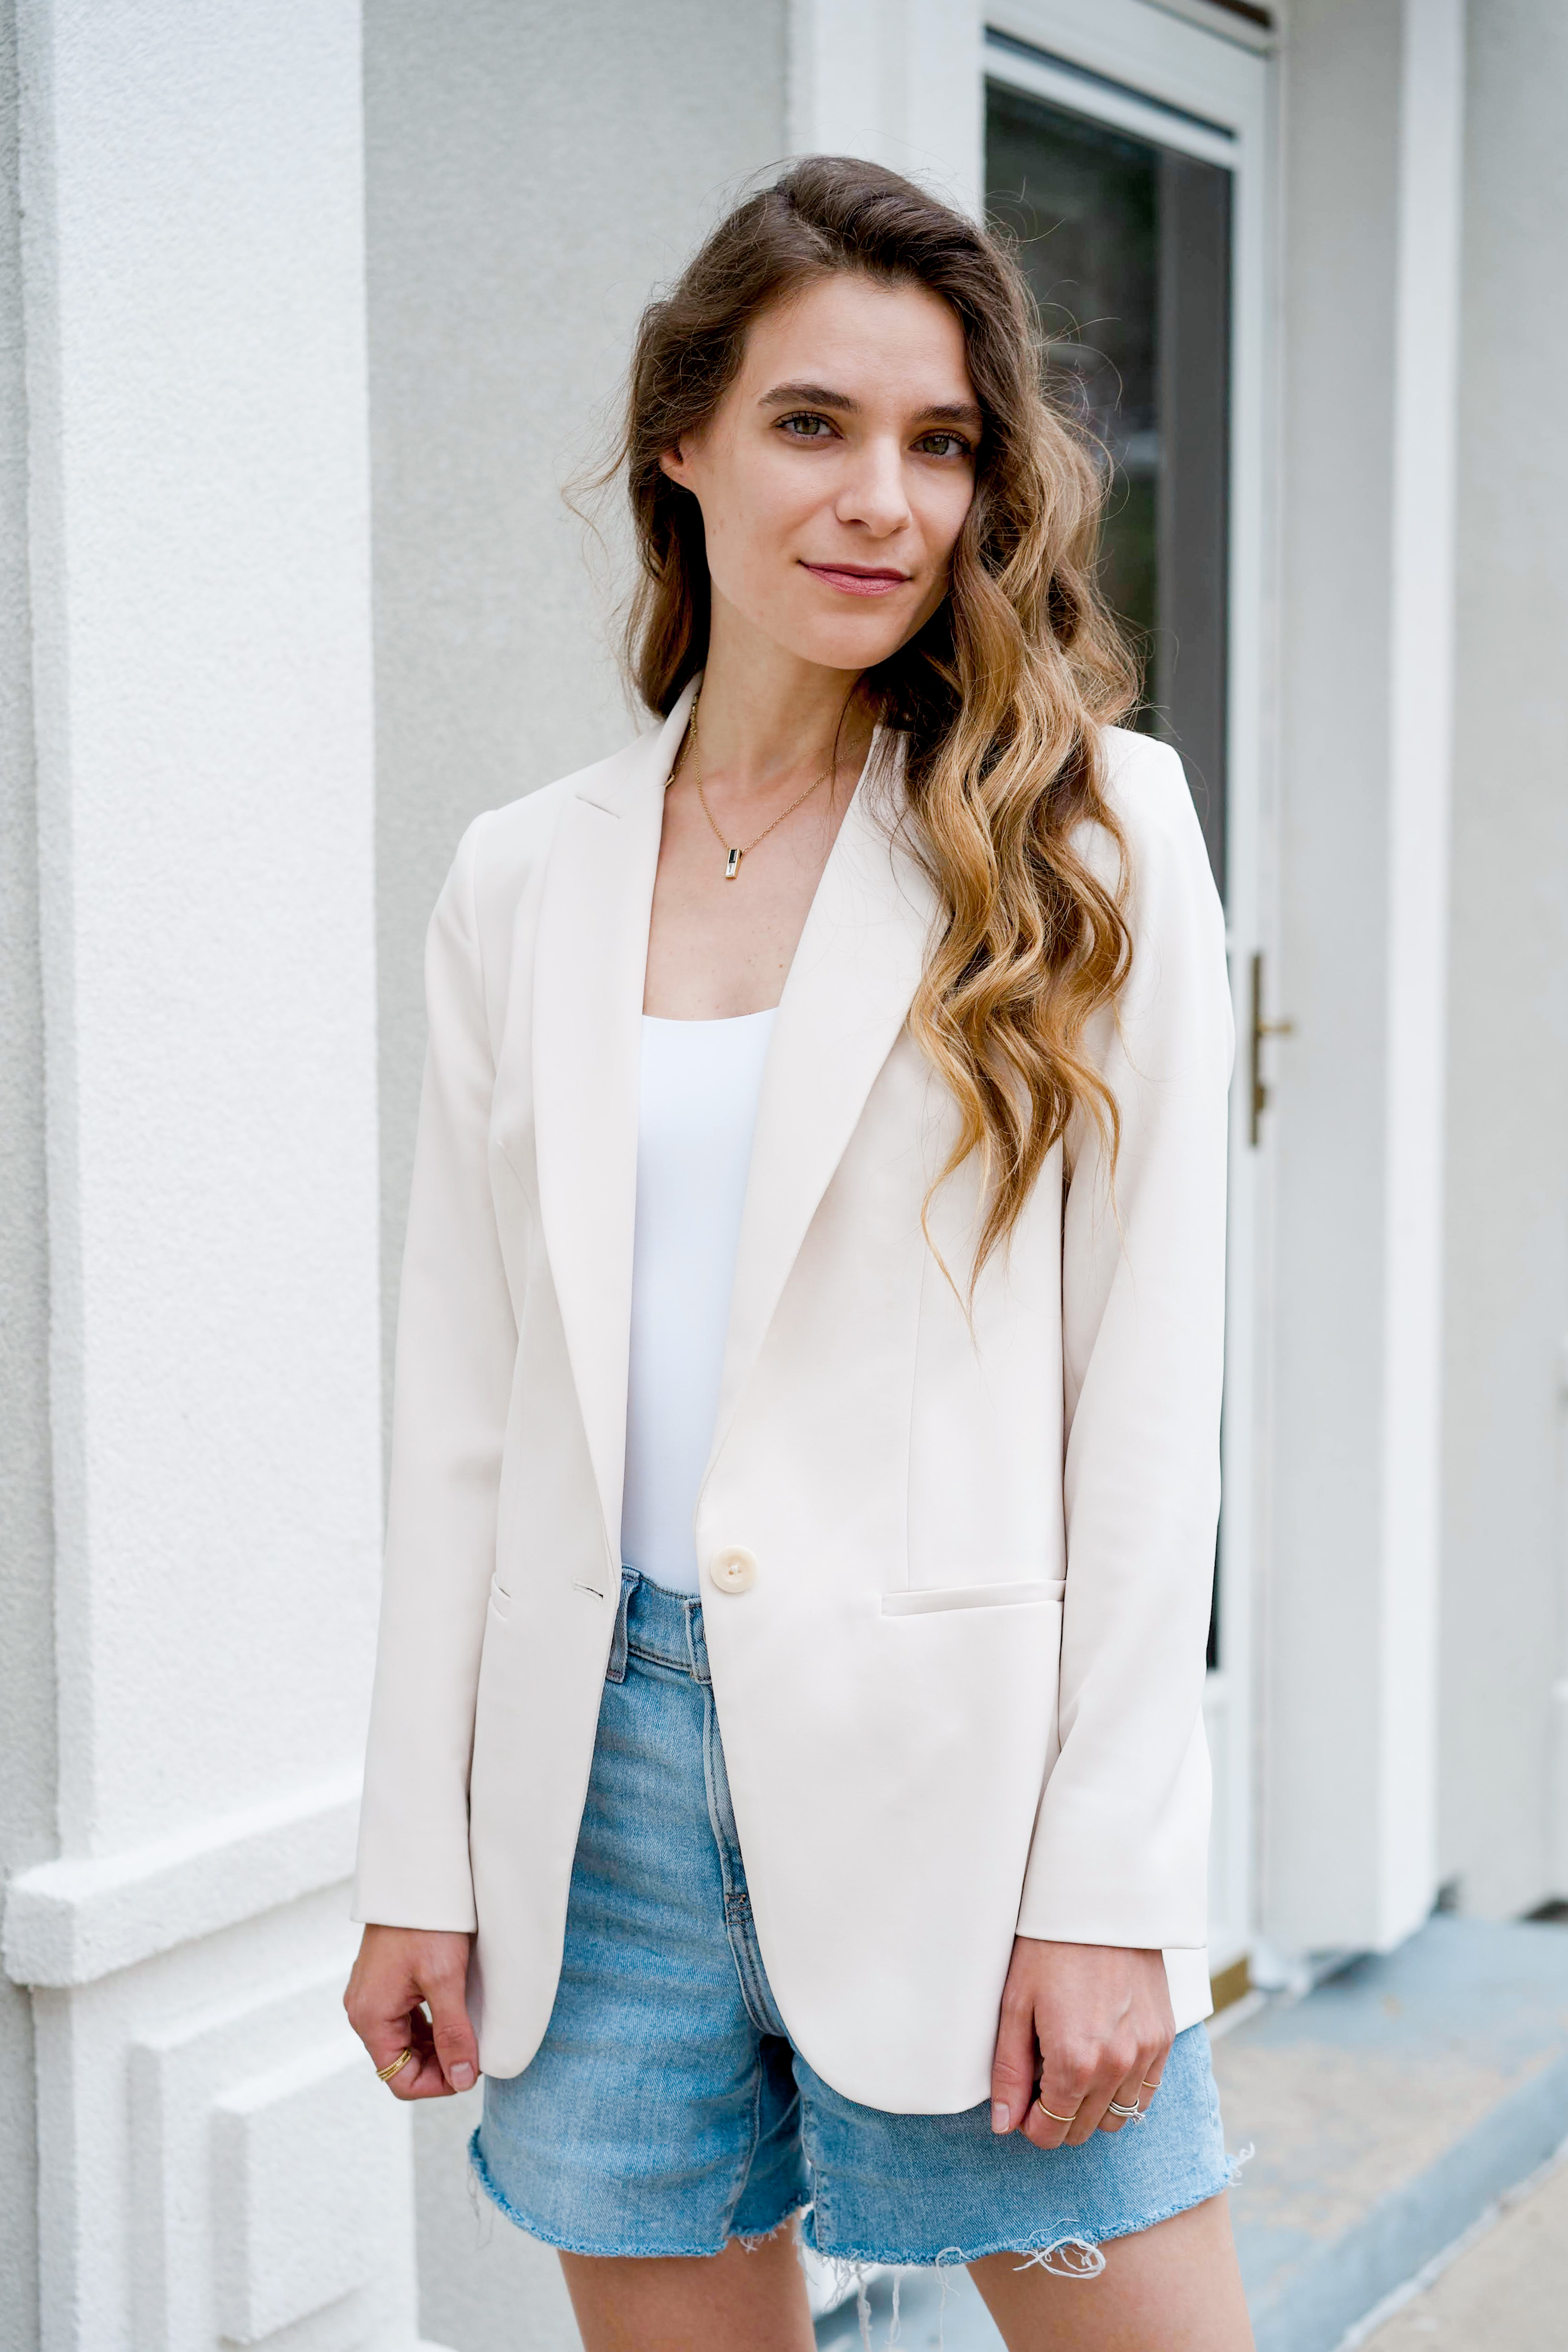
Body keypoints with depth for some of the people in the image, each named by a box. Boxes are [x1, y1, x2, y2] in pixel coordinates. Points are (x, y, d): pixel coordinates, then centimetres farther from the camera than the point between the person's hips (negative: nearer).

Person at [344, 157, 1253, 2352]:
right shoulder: (523, 880, 6)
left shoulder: (1091, 829, -2)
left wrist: (1106, 1886, -9)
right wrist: (417, 1860, 5)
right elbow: (465, 1403, 7)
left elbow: (1152, 1384, -5)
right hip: (606, 1759, 3)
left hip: (956, 1749, -2)